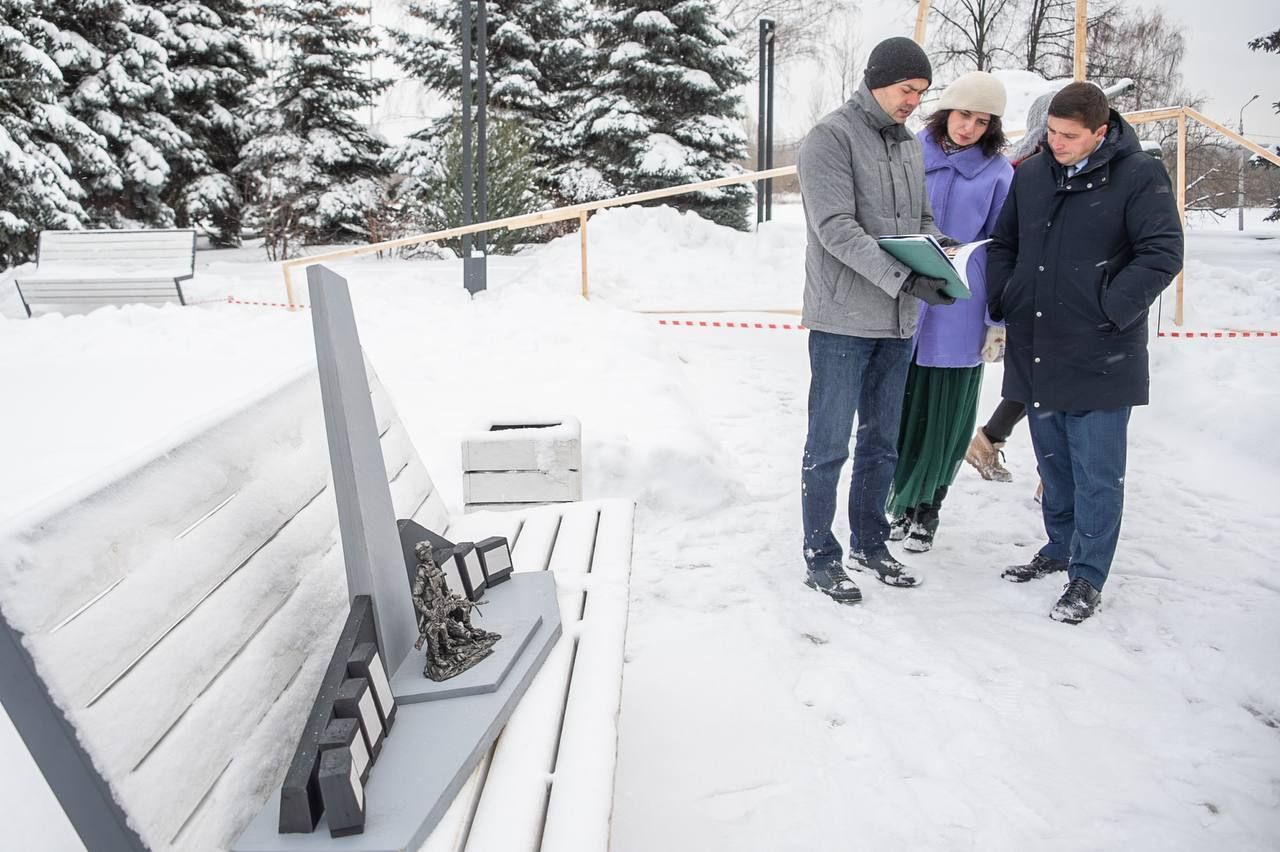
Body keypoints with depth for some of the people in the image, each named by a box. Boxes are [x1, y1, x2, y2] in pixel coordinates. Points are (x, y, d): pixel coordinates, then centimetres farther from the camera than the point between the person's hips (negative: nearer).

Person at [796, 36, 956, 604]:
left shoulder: (909, 146, 16)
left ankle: (870, 544, 28)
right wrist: (904, 278, -25)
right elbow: (837, 227, -18)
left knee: (882, 443, 14)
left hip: (897, 325, 7)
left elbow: (921, 219, 19)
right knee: (829, 446, -1)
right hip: (843, 322, -7)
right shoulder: (831, 137, -8)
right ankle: (820, 558, 11)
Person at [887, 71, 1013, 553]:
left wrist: (999, 321, -1)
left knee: (944, 418, 6)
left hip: (960, 316, -1)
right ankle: (900, 501, 26)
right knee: (901, 409, 7)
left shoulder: (998, 172, 1)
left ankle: (926, 511, 23)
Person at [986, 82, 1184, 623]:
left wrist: (1109, 311, -16)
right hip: (1035, 350, 6)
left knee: (1096, 472, 0)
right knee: (1053, 461, 18)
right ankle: (1061, 548, 36)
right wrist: (1002, 300, 4)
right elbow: (1003, 244, 17)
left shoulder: (1139, 176, -8)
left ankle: (1087, 577, 12)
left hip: (1099, 356, -5)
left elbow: (1163, 253, -11)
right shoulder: (1031, 174, 8)